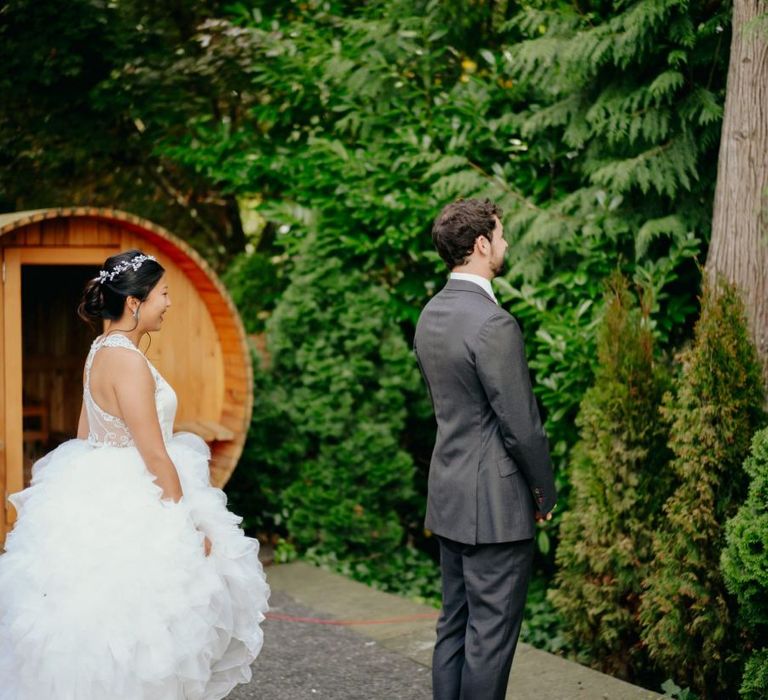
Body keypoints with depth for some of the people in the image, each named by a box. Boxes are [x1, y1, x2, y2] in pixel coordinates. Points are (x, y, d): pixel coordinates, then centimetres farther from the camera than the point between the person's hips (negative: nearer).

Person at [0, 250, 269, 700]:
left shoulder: (102, 352, 8)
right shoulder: (128, 361, -21)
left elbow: (86, 435, 17)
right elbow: (155, 456, -21)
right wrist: (190, 523, -14)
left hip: (99, 498, 10)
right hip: (130, 510, -10)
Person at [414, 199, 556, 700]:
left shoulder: (431, 315, 8)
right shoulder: (493, 324, -20)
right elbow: (521, 425, -18)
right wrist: (545, 492, -3)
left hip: (449, 494, 9)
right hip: (496, 502, -9)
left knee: (455, 624, 15)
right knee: (491, 632, -2)